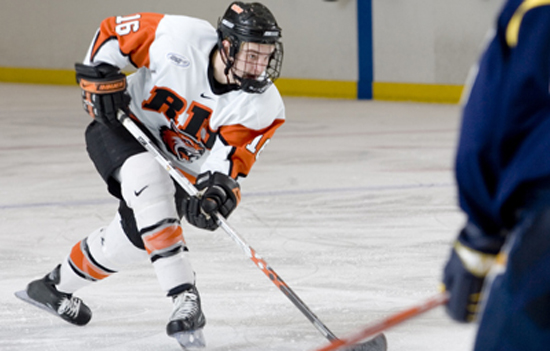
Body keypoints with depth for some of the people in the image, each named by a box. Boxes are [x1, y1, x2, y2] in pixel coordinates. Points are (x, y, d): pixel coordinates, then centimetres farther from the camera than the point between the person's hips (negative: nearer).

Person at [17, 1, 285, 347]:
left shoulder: (264, 106, -20)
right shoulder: (180, 37, -26)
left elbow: (229, 161, -25)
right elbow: (111, 32, -12)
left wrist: (216, 191, -43)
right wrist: (100, 81, -20)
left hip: (182, 166, 4)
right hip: (123, 127, -4)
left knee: (134, 235, -5)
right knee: (149, 181, -34)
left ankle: (57, 285, 24)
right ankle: (185, 298, -37)